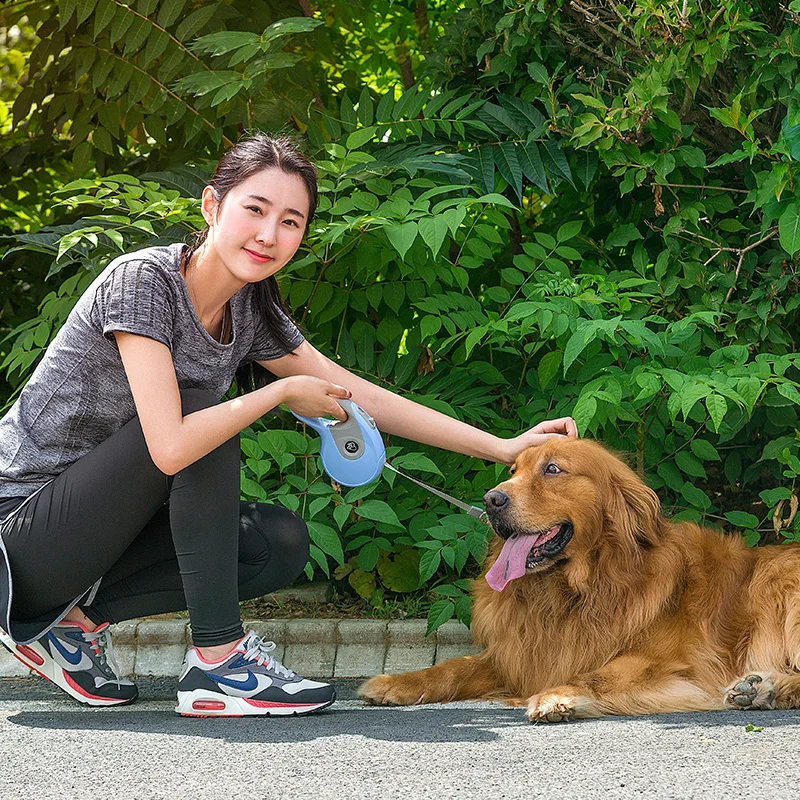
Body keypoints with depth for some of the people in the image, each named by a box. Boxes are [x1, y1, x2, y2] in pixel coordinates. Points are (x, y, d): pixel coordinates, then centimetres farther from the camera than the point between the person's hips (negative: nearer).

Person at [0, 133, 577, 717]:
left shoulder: (250, 312, 2)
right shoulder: (143, 280, -22)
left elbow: (365, 398, 7)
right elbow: (171, 447, -32)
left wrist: (504, 447, 3)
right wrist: (284, 392, -18)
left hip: (103, 525, 8)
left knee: (282, 543, -4)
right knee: (202, 413, -24)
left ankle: (79, 615, 3)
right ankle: (218, 661, -20)